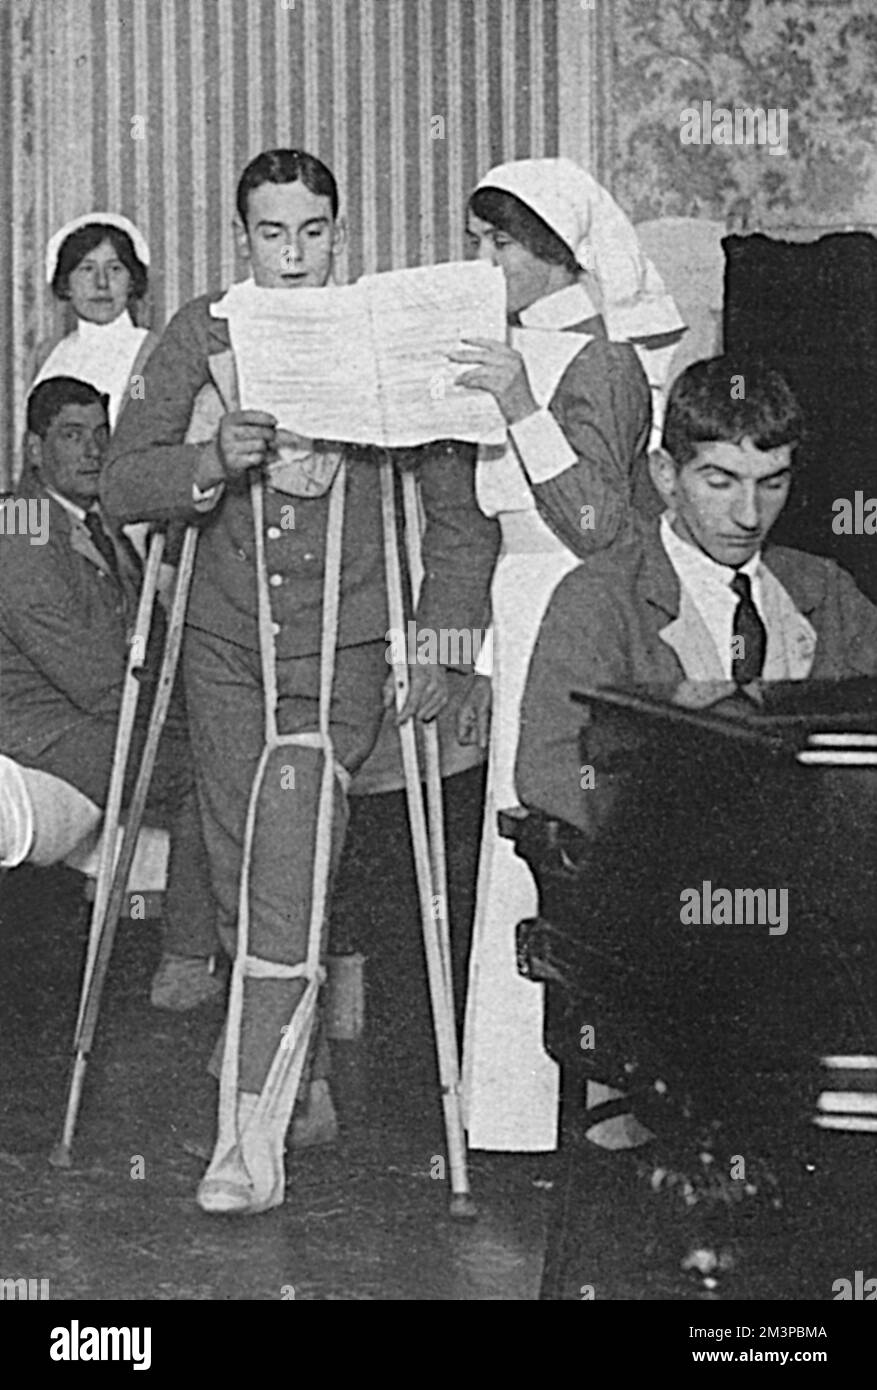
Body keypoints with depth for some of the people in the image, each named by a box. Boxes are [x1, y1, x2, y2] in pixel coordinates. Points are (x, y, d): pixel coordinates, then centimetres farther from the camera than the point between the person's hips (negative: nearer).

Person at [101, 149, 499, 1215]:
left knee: (289, 856, -21)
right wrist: (213, 462, -24)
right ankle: (299, 1076, 27)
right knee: (238, 875, 7)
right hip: (225, 643, 3)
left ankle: (256, 1127, -22)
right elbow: (121, 481, -5)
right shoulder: (201, 335, 2)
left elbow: (458, 510, 4)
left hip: (343, 651, -3)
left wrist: (438, 638, -3)